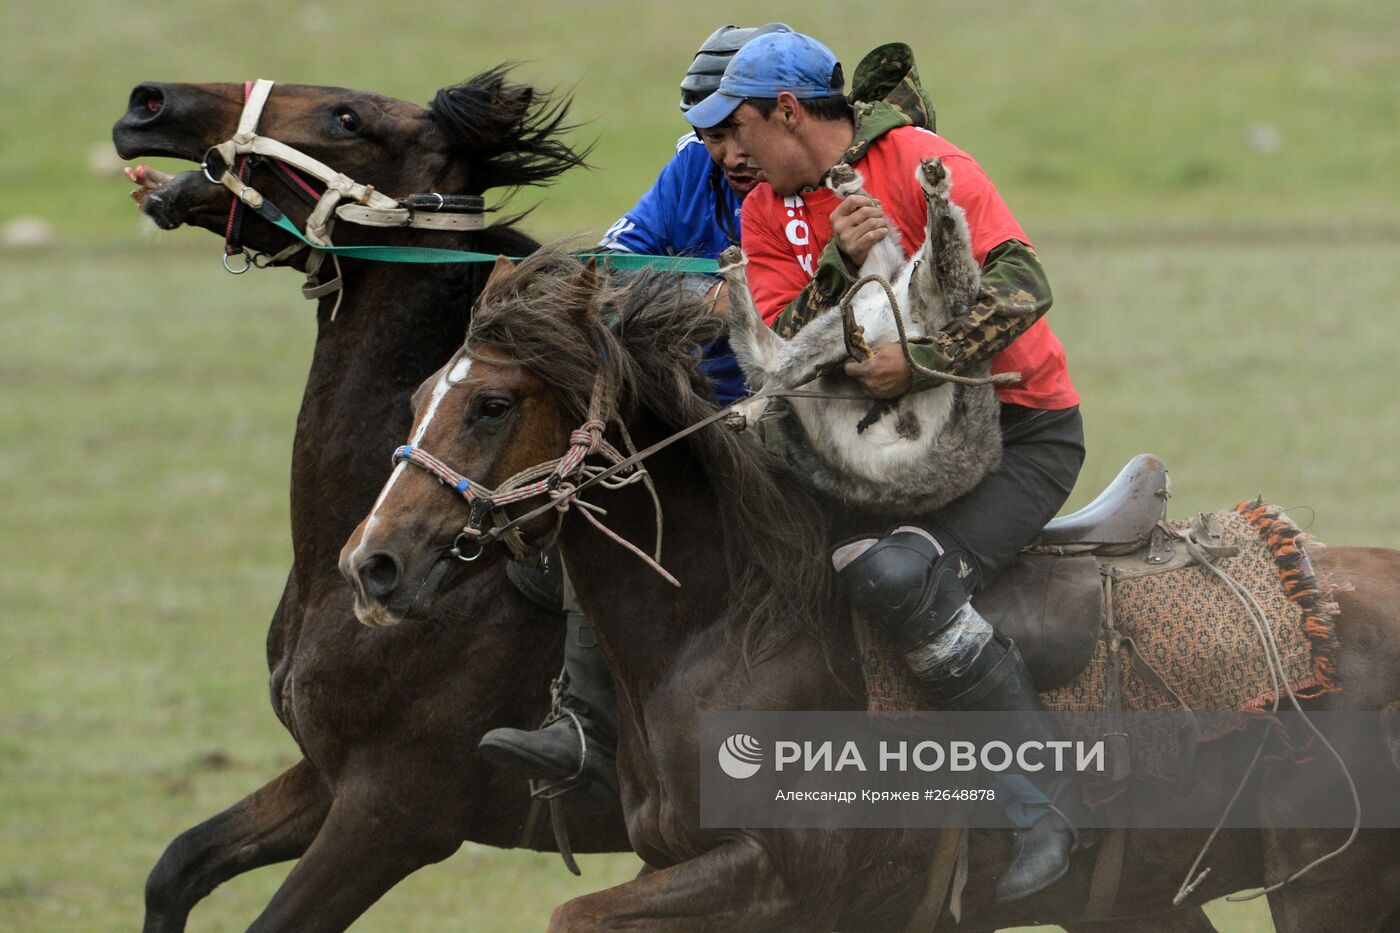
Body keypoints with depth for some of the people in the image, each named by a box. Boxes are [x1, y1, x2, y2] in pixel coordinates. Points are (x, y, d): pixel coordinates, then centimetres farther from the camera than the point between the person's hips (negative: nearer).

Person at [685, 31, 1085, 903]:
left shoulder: (921, 162, -13)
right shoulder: (768, 212, 7)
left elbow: (1023, 284, -22)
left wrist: (923, 358, -34)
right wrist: (841, 265, -21)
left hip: (1022, 430, -8)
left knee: (898, 574, -30)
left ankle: (1042, 804, -26)